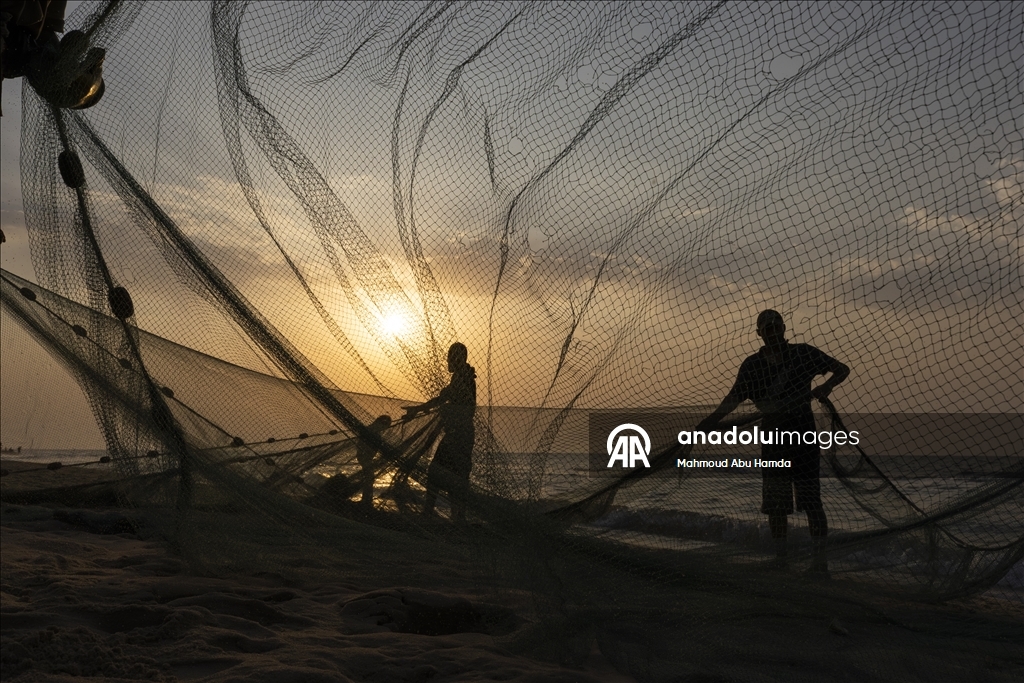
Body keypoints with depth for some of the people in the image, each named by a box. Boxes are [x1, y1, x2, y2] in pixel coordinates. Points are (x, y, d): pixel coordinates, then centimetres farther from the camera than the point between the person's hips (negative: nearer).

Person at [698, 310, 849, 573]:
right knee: (775, 502, 4)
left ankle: (820, 557, 2)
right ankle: (780, 556, 14)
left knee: (811, 499, -4)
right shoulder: (752, 365, 7)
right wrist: (709, 422, -7)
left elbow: (842, 369, 7)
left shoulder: (803, 354, 1)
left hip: (804, 435, -3)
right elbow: (733, 398, 6)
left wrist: (827, 385, -14)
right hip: (772, 439, 3)